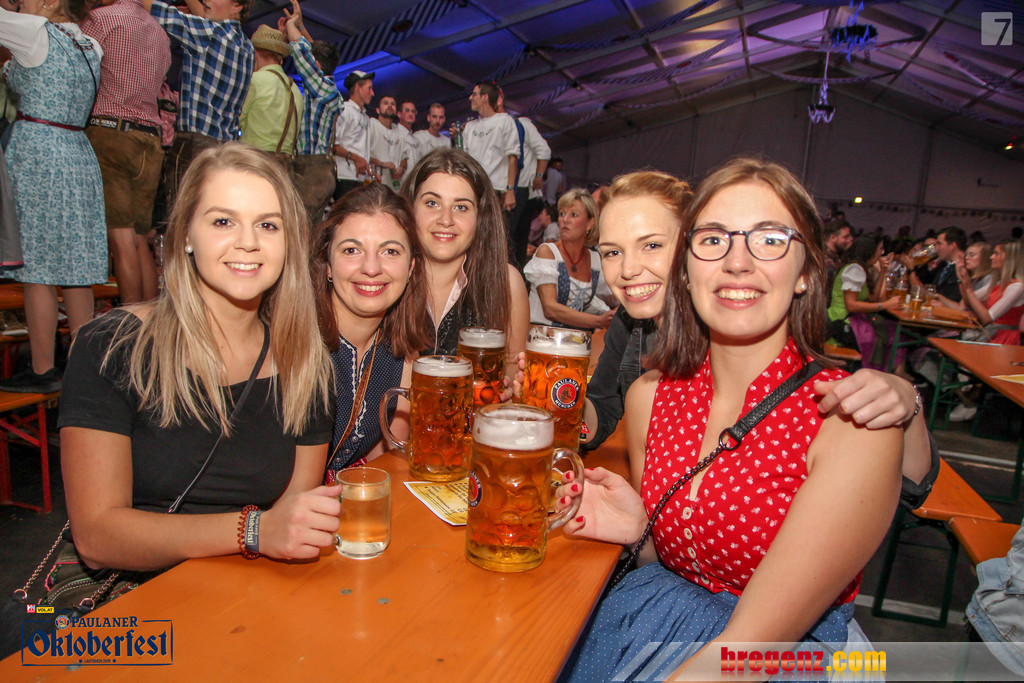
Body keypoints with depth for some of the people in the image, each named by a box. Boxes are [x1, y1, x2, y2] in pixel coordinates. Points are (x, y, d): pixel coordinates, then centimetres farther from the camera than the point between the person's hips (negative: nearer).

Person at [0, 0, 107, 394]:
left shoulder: (37, 33, -5)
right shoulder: (90, 46, 14)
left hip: (38, 154, -7)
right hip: (79, 155, 7)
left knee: (37, 269, -3)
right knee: (77, 271, 7)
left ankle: (43, 370, 1)